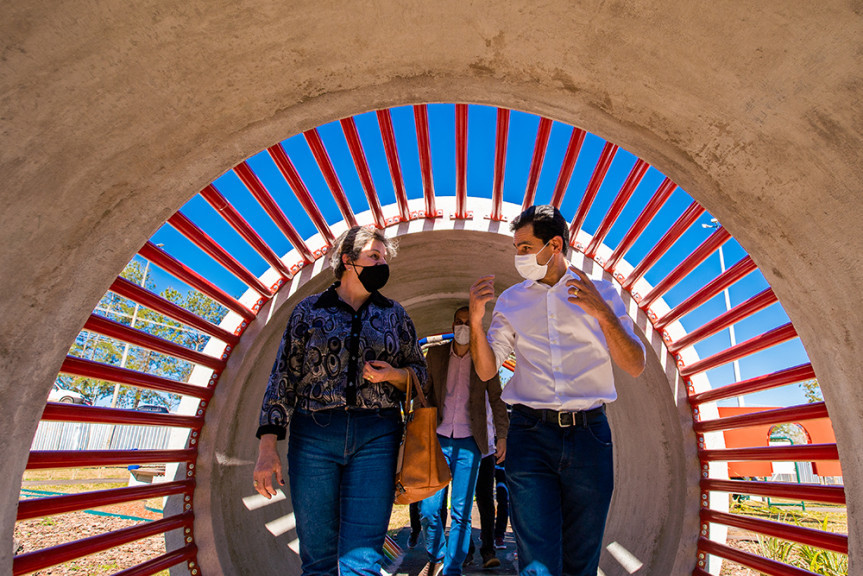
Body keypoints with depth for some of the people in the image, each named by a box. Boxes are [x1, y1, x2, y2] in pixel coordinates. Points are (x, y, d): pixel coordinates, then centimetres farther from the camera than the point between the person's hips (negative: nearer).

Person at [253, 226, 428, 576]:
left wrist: (393, 374, -6)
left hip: (376, 437, 1)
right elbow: (283, 378, 3)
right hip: (313, 435, 0)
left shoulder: (394, 314, 13)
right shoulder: (309, 310, 7)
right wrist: (268, 446, -4)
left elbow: (420, 371, 17)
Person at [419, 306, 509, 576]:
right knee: (428, 509, -3)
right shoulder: (435, 353, 6)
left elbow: (496, 400, 9)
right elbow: (422, 391, 11)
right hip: (437, 439, 1)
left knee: (461, 513, 0)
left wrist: (502, 436, 4)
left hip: (468, 443, -1)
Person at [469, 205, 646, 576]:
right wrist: (476, 320, -10)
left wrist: (602, 313, -14)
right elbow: (486, 370, 7)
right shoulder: (510, 301, 11)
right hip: (531, 436, 0)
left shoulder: (601, 293, 8)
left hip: (589, 434, 0)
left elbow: (635, 366, 1)